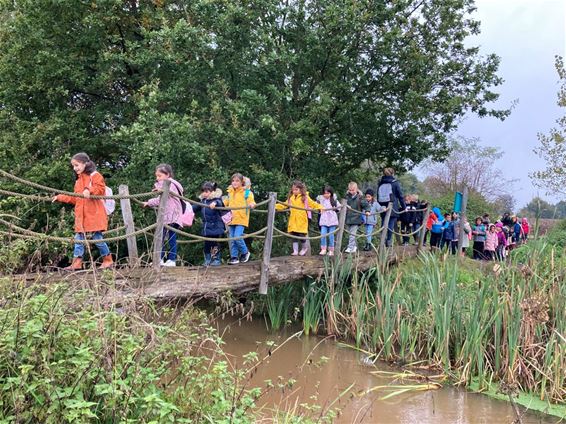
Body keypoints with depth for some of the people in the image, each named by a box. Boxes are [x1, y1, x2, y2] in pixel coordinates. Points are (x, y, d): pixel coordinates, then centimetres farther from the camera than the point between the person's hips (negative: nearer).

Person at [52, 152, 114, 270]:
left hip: (94, 214, -8)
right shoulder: (78, 180, 22)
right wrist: (60, 197, 21)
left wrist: (89, 190, -27)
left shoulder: (95, 175, -2)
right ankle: (77, 263, 3)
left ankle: (108, 260, 7)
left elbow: (101, 189, -15)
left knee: (97, 238, -6)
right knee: (78, 238, 2)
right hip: (81, 215, 8)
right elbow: (74, 198, 24)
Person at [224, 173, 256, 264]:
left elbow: (251, 202, -10)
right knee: (232, 239, 5)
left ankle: (245, 252, 9)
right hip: (231, 219, 5)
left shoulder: (247, 192, -2)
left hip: (241, 219, -5)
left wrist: (252, 204, -32)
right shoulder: (230, 192, 14)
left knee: (238, 237, -15)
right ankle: (234, 257, 14)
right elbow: (225, 202, 24)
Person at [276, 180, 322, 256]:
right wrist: (275, 206, 8)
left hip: (302, 221, -4)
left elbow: (313, 204, -2)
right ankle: (295, 251, 13)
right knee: (294, 236, 5)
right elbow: (284, 205, 17)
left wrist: (320, 207, -18)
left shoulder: (305, 197, 0)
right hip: (293, 221, 4)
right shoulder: (291, 198, 12)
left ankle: (304, 249, 25)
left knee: (302, 235, 0)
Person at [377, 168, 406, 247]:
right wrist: (404, 207, 5)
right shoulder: (395, 183, -3)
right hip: (393, 208, -4)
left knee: (383, 223, 8)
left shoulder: (380, 183, 10)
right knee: (391, 224, 0)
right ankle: (388, 241, -2)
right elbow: (400, 196, -2)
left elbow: (378, 196, 15)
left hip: (383, 208, 4)